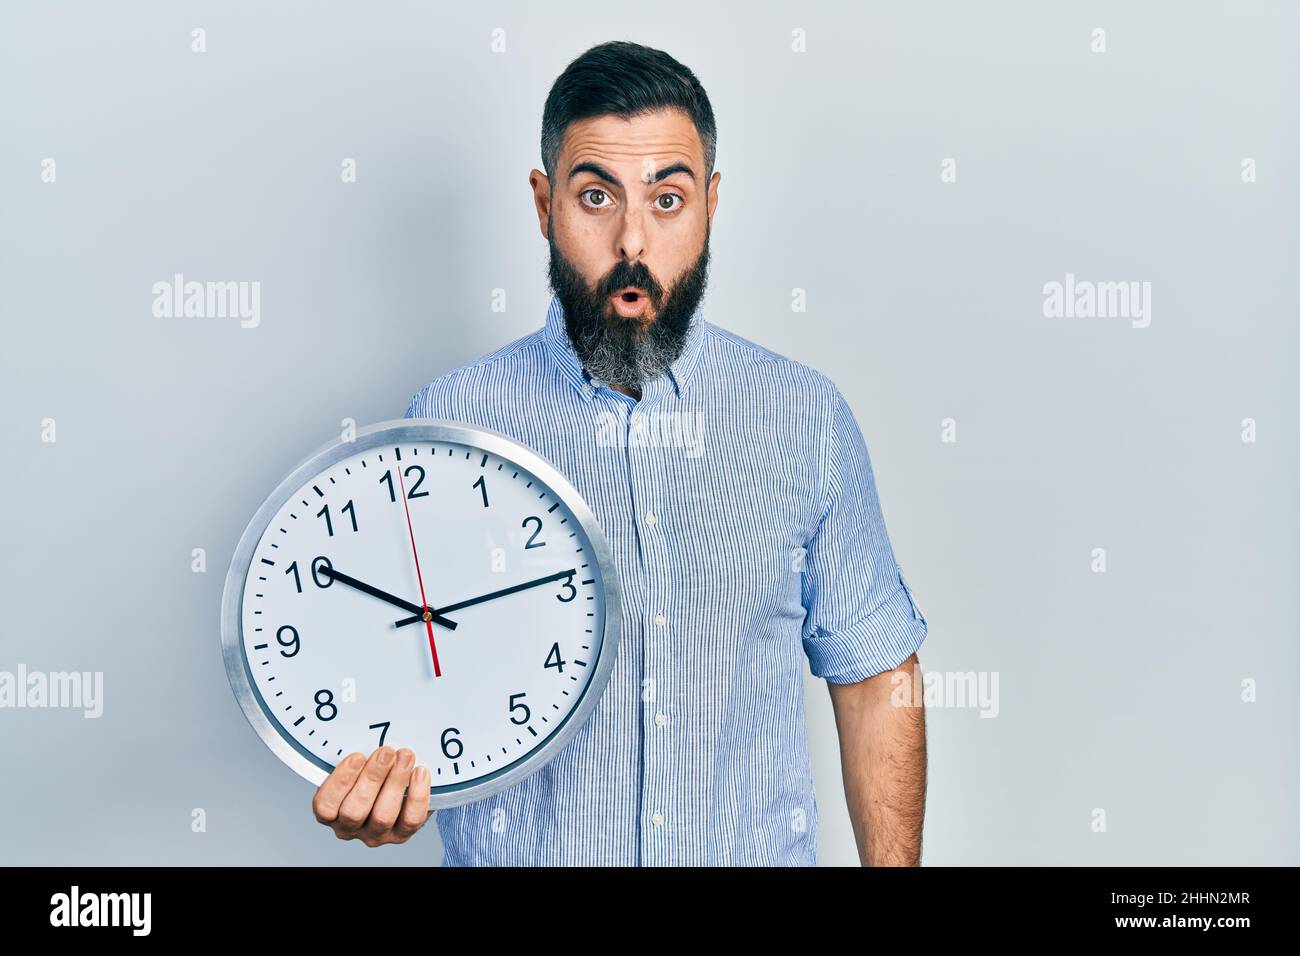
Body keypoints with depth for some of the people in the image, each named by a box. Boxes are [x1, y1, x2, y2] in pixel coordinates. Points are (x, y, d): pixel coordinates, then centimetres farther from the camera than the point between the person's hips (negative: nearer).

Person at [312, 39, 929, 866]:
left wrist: (893, 862, -5)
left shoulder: (808, 417, -5)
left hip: (763, 852, 2)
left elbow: (875, 679, 0)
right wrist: (380, 773, -26)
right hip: (518, 855, -1)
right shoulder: (451, 423, -10)